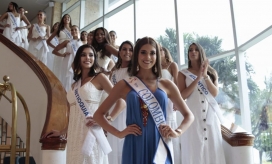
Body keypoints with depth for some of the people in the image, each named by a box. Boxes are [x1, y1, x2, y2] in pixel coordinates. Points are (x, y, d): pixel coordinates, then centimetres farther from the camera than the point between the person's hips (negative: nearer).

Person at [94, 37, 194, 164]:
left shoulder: (166, 85, 5)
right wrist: (119, 133, -6)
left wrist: (177, 132, -4)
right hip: (134, 147, -1)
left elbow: (188, 115, 14)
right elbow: (98, 114, 7)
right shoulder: (124, 85, 2)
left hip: (159, 147, 1)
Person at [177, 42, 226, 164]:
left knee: (213, 149, 4)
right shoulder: (183, 74, 7)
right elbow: (182, 95, -6)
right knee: (195, 150, -3)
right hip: (193, 115, -2)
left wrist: (205, 76, -11)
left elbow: (215, 93, 1)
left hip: (211, 115, 3)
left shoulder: (212, 72, 14)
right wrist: (198, 77, -11)